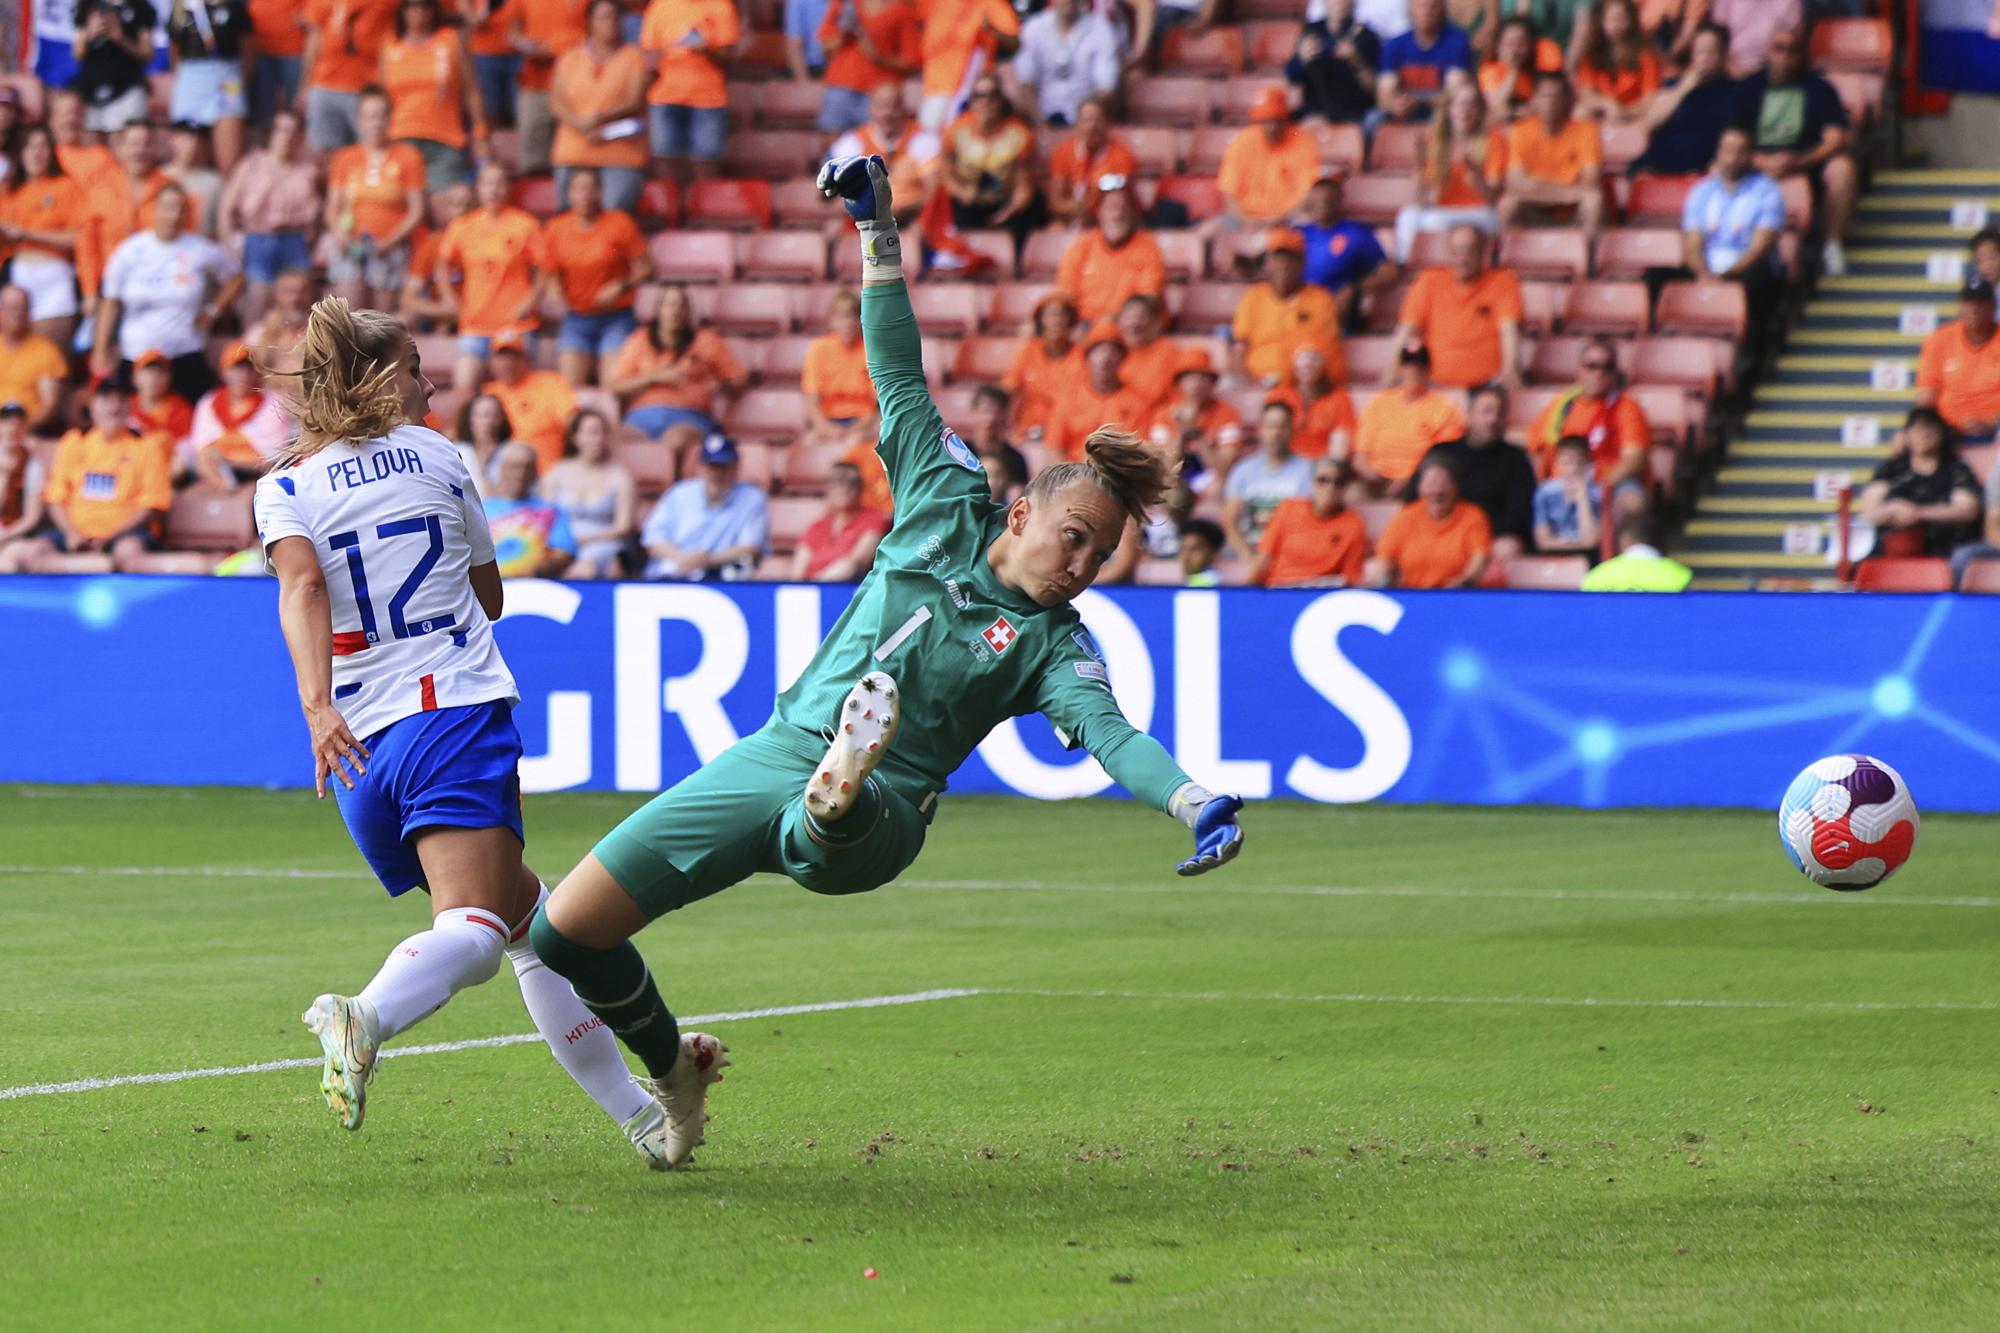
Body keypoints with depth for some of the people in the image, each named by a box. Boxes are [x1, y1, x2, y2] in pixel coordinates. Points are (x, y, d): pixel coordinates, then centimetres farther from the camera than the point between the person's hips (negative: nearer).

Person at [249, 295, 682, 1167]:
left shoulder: (284, 490, 11)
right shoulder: (435, 456, 12)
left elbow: (301, 586, -11)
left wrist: (318, 707, -23)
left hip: (360, 745, 4)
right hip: (460, 717, -4)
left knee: (528, 916, 18)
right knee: (471, 927, -20)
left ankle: (634, 1112, 19)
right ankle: (366, 1018, -52)